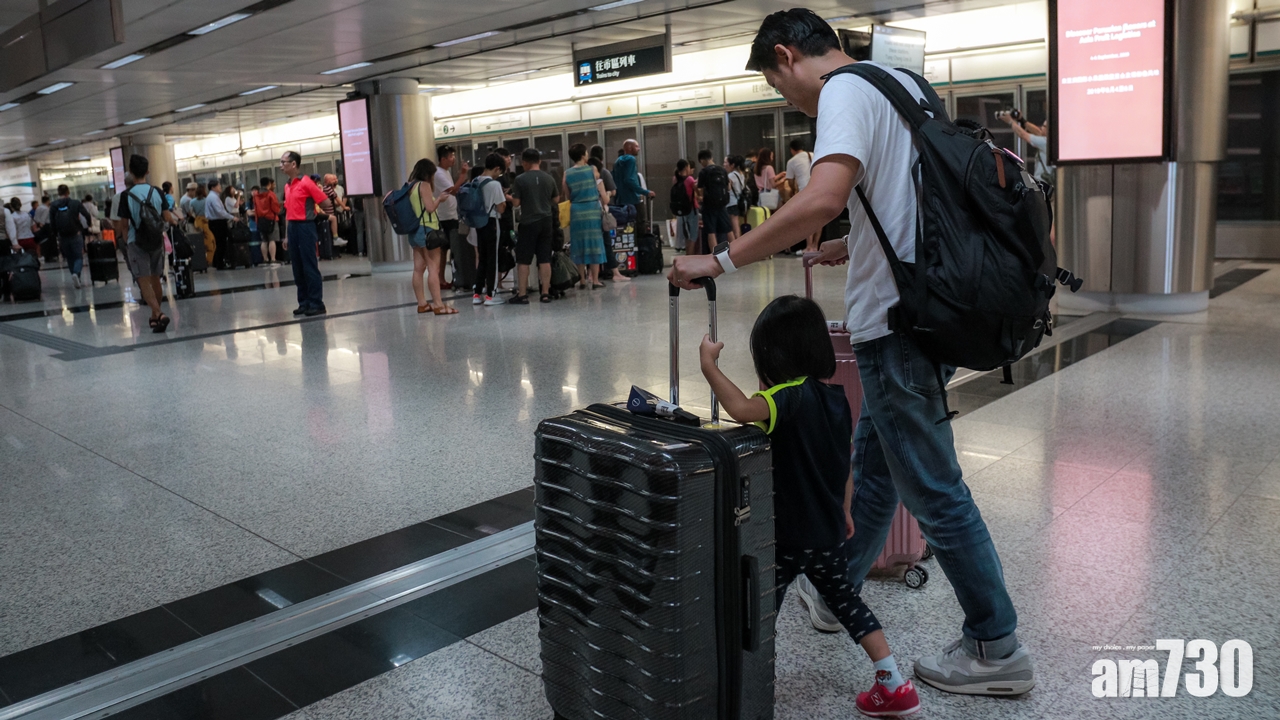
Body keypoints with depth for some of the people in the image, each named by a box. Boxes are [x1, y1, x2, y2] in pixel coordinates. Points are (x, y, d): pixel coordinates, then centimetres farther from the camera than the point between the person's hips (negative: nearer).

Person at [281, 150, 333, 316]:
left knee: (310, 267, -6)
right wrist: (287, 234, 14)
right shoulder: (287, 186, 14)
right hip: (292, 227, 8)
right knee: (298, 268, 9)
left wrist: (310, 211, 4)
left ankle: (317, 304, -2)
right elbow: (288, 212, 18)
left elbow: (326, 203, -11)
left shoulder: (306, 182, -8)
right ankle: (304, 302, 15)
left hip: (305, 226, -8)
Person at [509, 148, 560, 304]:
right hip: (546, 221, 4)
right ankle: (545, 293, 7)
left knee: (523, 260, 2)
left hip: (528, 222, -4)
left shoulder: (520, 179, -8)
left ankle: (522, 294, 2)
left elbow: (516, 202, -8)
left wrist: (510, 197, 12)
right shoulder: (549, 179, 4)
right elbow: (556, 200, 13)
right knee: (545, 259, 7)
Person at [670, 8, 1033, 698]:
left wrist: (721, 261, -25)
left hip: (897, 321, -10)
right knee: (873, 462, 20)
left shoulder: (844, 90, -12)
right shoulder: (902, 82, 17)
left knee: (934, 491, 1)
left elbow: (824, 198, -31)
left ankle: (996, 648, 14)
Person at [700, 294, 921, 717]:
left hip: (789, 535, -8)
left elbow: (741, 409, -39)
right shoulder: (836, 396, 3)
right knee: (845, 599, 24)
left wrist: (709, 365, -27)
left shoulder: (791, 396, -22)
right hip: (830, 532, 8)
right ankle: (894, 686, 29)